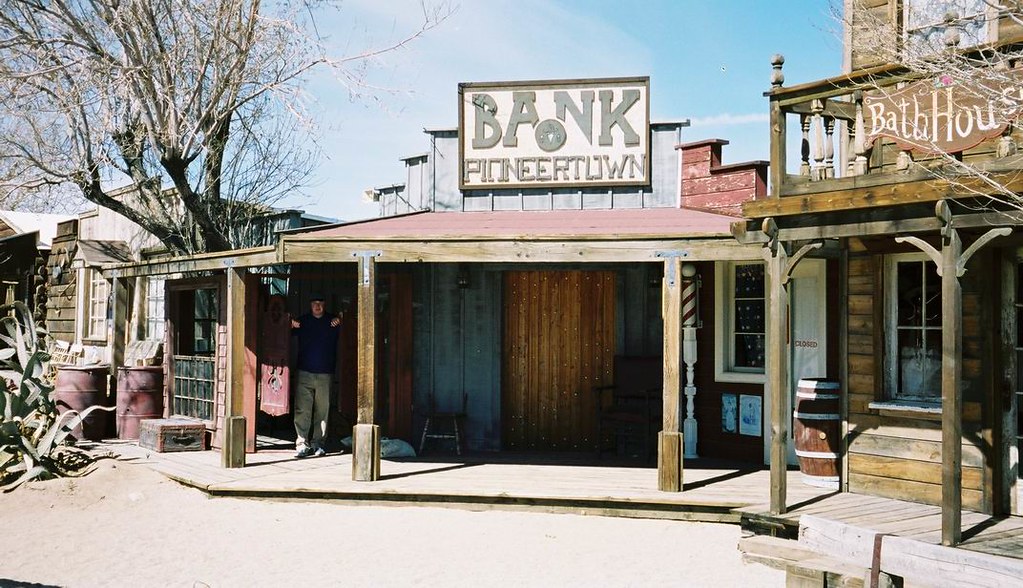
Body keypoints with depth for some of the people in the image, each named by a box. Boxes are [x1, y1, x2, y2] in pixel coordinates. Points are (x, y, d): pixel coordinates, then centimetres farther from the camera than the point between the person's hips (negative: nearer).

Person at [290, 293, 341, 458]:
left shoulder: (333, 321, 8)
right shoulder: (302, 321, 9)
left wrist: (339, 321, -13)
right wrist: (292, 326, -12)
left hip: (325, 374, 1)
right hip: (305, 372, 0)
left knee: (322, 411, 2)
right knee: (302, 410, -8)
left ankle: (317, 444, 10)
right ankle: (302, 444, -6)